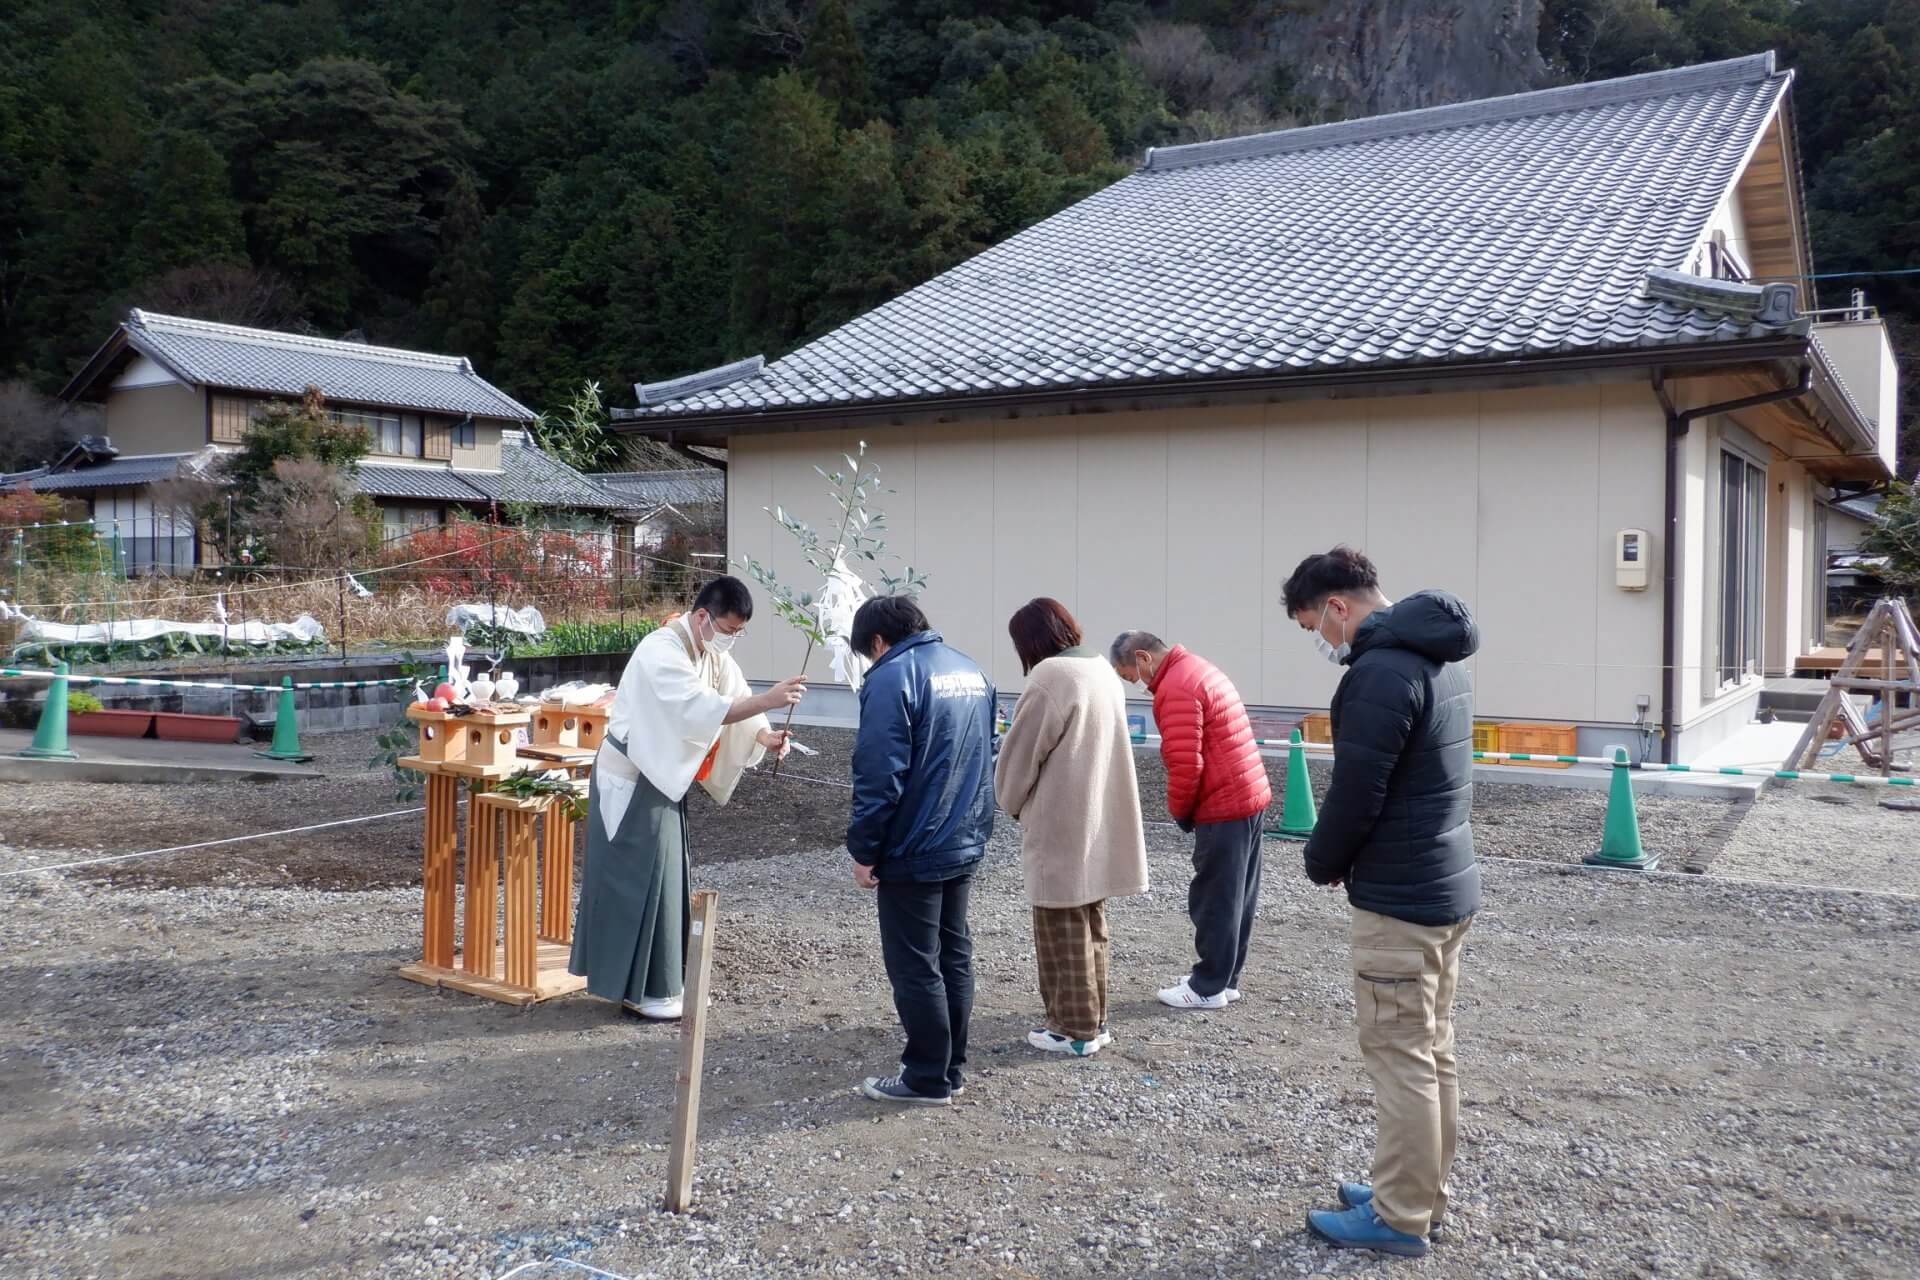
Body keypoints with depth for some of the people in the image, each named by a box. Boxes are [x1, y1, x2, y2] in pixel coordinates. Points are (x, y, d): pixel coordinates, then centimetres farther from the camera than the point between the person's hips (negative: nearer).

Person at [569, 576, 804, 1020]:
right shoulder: (661, 651, -26)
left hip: (664, 779, 9)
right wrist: (768, 700, -40)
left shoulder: (713, 654, 4)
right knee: (638, 880, -3)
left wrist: (765, 736, -20)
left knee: (660, 877, 14)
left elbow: (736, 700, -1)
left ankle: (658, 980, 24)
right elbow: (701, 709, -37)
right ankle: (640, 988, 6)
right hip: (633, 782, -9)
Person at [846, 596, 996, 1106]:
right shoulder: (972, 671, 11)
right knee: (954, 956, 15)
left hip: (912, 851, -8)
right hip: (964, 844, 8)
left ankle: (927, 1078, 10)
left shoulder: (892, 677, -15)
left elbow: (879, 775, -20)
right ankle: (952, 1068, 24)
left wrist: (864, 849, -11)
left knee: (915, 967, 2)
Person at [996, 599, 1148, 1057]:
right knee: (1089, 924, 17)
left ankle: (1074, 1029, 10)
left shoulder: (1051, 677, -17)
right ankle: (1091, 1019, 26)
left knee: (1062, 929, 3)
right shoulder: (1102, 670, 10)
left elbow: (1021, 752, -12)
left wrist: (1011, 803, 6)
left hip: (1060, 825, -9)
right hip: (1098, 821, 9)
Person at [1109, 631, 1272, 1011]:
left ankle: (1208, 988, 8)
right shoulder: (1199, 669, 15)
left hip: (1224, 807, -10)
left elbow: (1185, 764, -21)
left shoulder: (1176, 689, -16)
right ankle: (1225, 978, 24)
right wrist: (1187, 809, 15)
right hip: (1251, 796, 10)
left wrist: (1180, 811, -5)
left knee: (1213, 899, 0)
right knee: (1236, 896, 15)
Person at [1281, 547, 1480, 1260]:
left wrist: (1323, 865, -2)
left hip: (1398, 900, -10)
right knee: (1432, 1052, 17)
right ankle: (1423, 1195, 29)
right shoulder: (1442, 659, 11)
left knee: (1400, 1059, 1)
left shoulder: (1381, 670, -21)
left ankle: (1400, 1219, 12)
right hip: (1449, 885, 10)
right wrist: (1343, 861, 11)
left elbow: (1355, 792, -21)